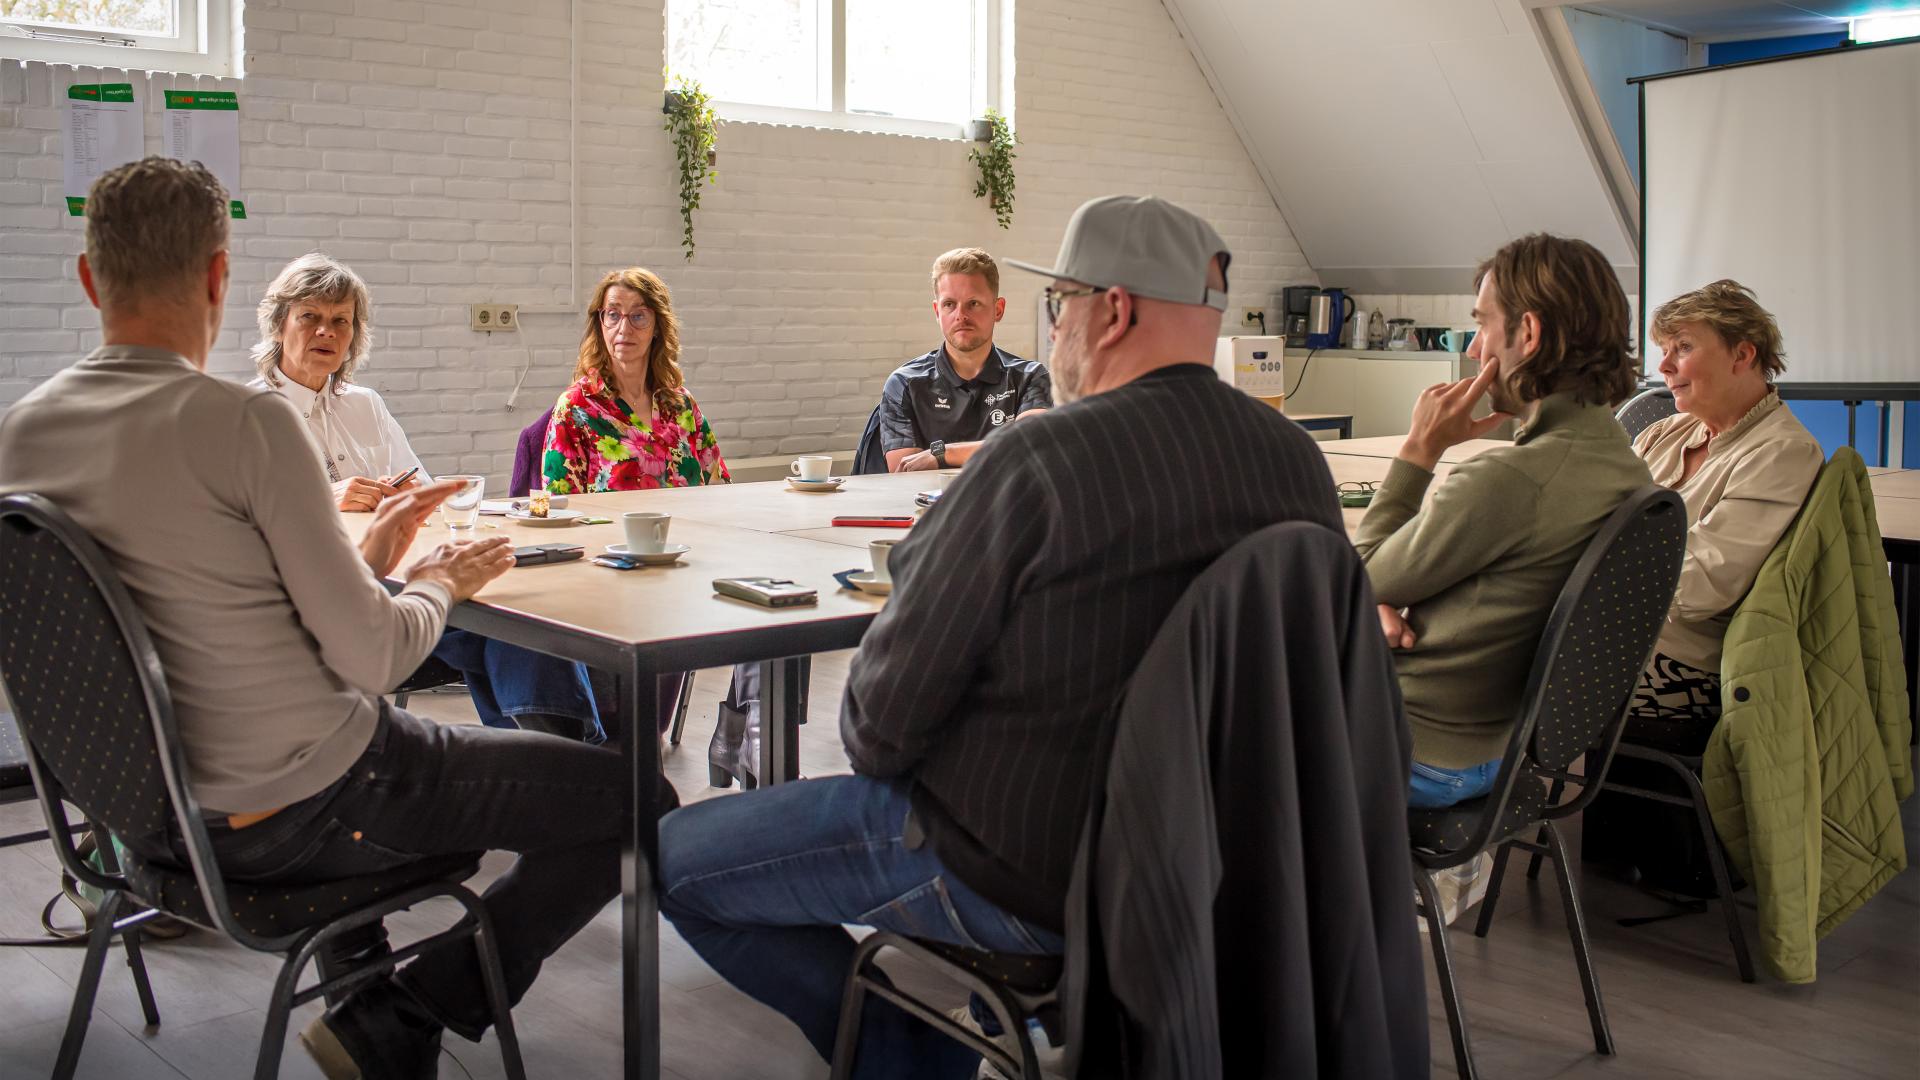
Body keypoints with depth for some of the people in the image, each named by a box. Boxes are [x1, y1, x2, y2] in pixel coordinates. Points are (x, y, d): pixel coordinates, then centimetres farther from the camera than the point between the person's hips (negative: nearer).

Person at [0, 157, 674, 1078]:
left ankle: (373, 1003, 29)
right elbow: (372, 657, -20)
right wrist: (436, 584, 1)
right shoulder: (245, 422, -21)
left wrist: (361, 558, 14)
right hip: (302, 811, -8)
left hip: (156, 809, 9)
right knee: (632, 800, 0)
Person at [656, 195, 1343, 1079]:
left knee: (672, 857, 5)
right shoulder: (1299, 460, -3)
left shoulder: (1037, 462, -23)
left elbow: (880, 730, -18)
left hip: (1020, 885, -7)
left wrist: (874, 739, 6)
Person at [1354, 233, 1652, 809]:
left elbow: (1365, 581, -14)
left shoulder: (1506, 481, -30)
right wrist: (1389, 606, -8)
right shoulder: (1623, 464, 0)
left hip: (1418, 756, -9)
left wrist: (1418, 450, -9)